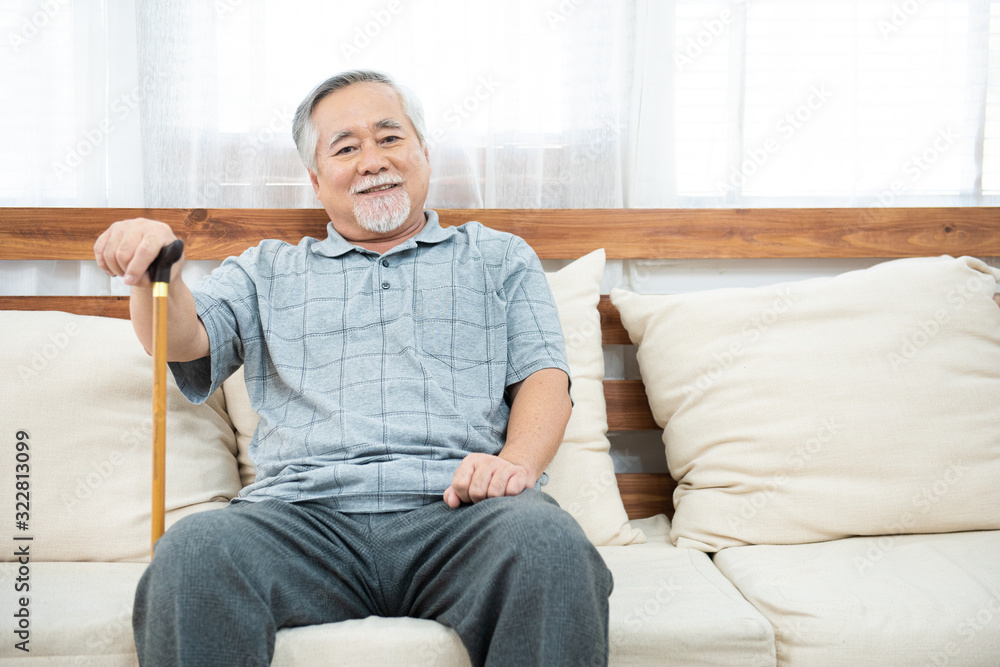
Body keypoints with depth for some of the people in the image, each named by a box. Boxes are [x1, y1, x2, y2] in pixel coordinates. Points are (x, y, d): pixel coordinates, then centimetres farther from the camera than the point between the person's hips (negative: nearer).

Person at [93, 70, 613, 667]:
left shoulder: (500, 257, 25)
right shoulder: (268, 271, 28)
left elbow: (545, 375, 14)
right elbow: (186, 339, 12)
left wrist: (516, 461, -8)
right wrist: (153, 274, -12)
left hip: (457, 508, 0)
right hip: (304, 511, 1)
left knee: (546, 543, -34)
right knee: (193, 552, -32)